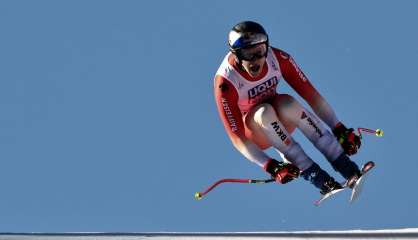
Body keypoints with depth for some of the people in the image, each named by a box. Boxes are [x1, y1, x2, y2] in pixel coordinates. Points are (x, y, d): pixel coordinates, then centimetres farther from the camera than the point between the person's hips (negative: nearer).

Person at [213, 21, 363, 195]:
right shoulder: (225, 81, -28)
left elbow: (311, 95, -16)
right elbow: (236, 136, -29)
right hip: (253, 132, -2)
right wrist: (269, 166, -39)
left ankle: (346, 167, -34)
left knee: (287, 104, -32)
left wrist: (339, 129, -26)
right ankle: (314, 174, -35)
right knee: (265, 112, -35)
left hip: (281, 121, 2)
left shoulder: (278, 58, -20)